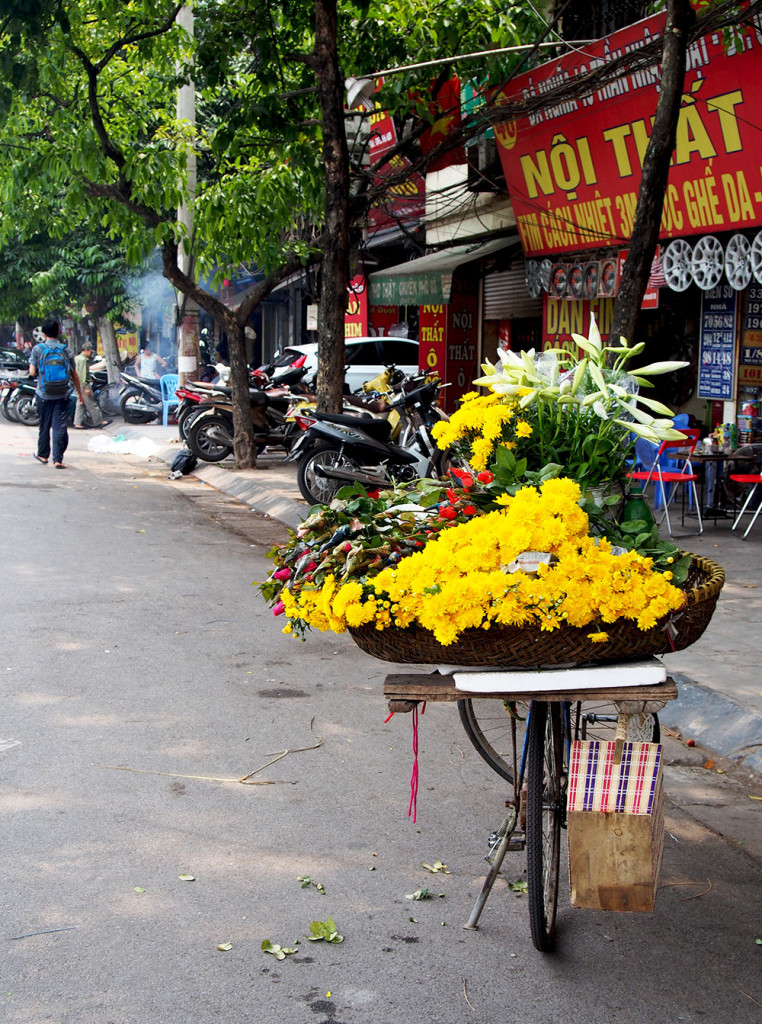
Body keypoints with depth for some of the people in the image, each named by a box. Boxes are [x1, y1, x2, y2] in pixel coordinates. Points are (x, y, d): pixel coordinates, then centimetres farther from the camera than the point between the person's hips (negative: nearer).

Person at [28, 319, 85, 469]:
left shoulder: (38, 349, -4)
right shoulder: (65, 350, 0)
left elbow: (32, 372, -7)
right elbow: (74, 376, 2)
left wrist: (31, 366, 16)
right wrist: (80, 394, 12)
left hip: (44, 394, 0)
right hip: (62, 395, 0)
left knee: (44, 425, 15)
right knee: (60, 427, 0)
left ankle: (43, 454, 29)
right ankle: (58, 459, -5)